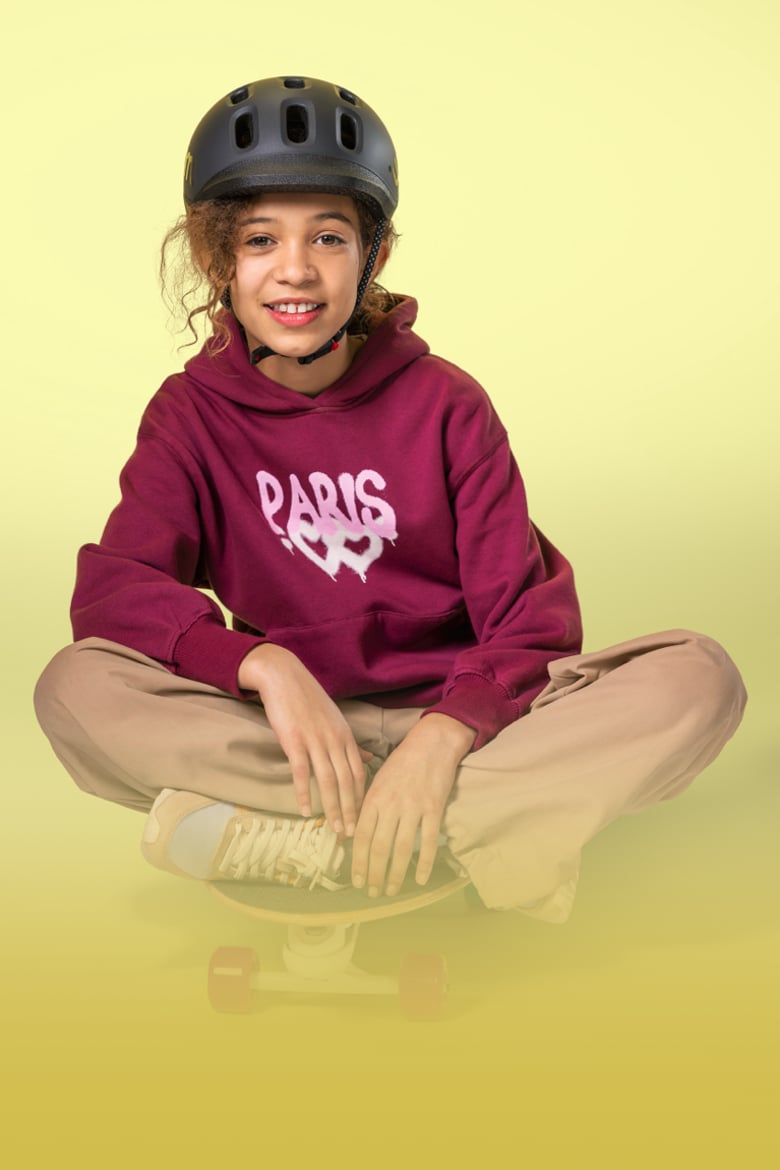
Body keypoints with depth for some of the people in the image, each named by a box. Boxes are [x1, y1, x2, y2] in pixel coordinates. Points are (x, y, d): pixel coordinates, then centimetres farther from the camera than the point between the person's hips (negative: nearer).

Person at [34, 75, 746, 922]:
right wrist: (265, 667, -31)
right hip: (293, 727, 0)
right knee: (75, 686, -27)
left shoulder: (445, 405, -1)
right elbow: (111, 589, -13)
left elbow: (530, 619, -8)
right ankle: (498, 829, -28)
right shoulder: (193, 414, 2)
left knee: (698, 675, -24)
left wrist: (441, 738, -28)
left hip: (457, 715, 0)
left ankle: (279, 838, -29)